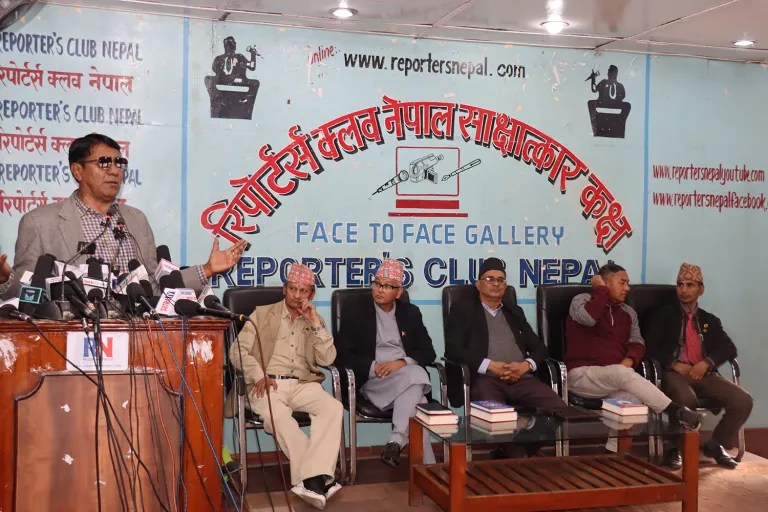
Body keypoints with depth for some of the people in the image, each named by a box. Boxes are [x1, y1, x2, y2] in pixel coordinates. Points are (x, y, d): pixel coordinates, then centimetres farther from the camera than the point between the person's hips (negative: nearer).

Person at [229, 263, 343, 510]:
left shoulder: (315, 321, 21)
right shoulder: (262, 314, 14)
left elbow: (328, 359, 8)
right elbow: (238, 350, 4)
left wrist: (316, 323, -1)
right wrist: (259, 375, -14)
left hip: (302, 385, 2)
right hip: (268, 383, -2)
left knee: (333, 407, -30)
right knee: (278, 416, -37)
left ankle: (311, 479, -39)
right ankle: (317, 477, -35)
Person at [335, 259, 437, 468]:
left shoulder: (411, 313, 16)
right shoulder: (357, 312, 8)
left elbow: (428, 352, 9)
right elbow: (343, 353, 0)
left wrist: (401, 362, -11)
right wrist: (374, 367, -14)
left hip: (407, 371, 3)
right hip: (373, 379, -3)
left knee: (416, 374, -34)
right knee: (414, 379, -32)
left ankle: (396, 442, -31)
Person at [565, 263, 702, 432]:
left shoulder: (628, 313, 20)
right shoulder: (582, 300, 2)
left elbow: (637, 342, 10)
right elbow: (588, 318, -22)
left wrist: (629, 359, -13)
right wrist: (601, 290, -7)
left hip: (614, 376, 5)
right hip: (582, 374, -5)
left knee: (632, 398, -31)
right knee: (622, 373, -35)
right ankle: (676, 411, -31)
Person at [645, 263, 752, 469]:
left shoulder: (710, 320, 23)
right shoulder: (662, 314, 12)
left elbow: (729, 348, 7)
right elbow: (651, 347, 0)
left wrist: (707, 362, -12)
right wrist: (675, 364, -14)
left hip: (704, 374, 4)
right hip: (674, 373, -4)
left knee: (743, 401, -21)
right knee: (686, 400, -38)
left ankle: (715, 445, 3)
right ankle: (676, 448, -11)